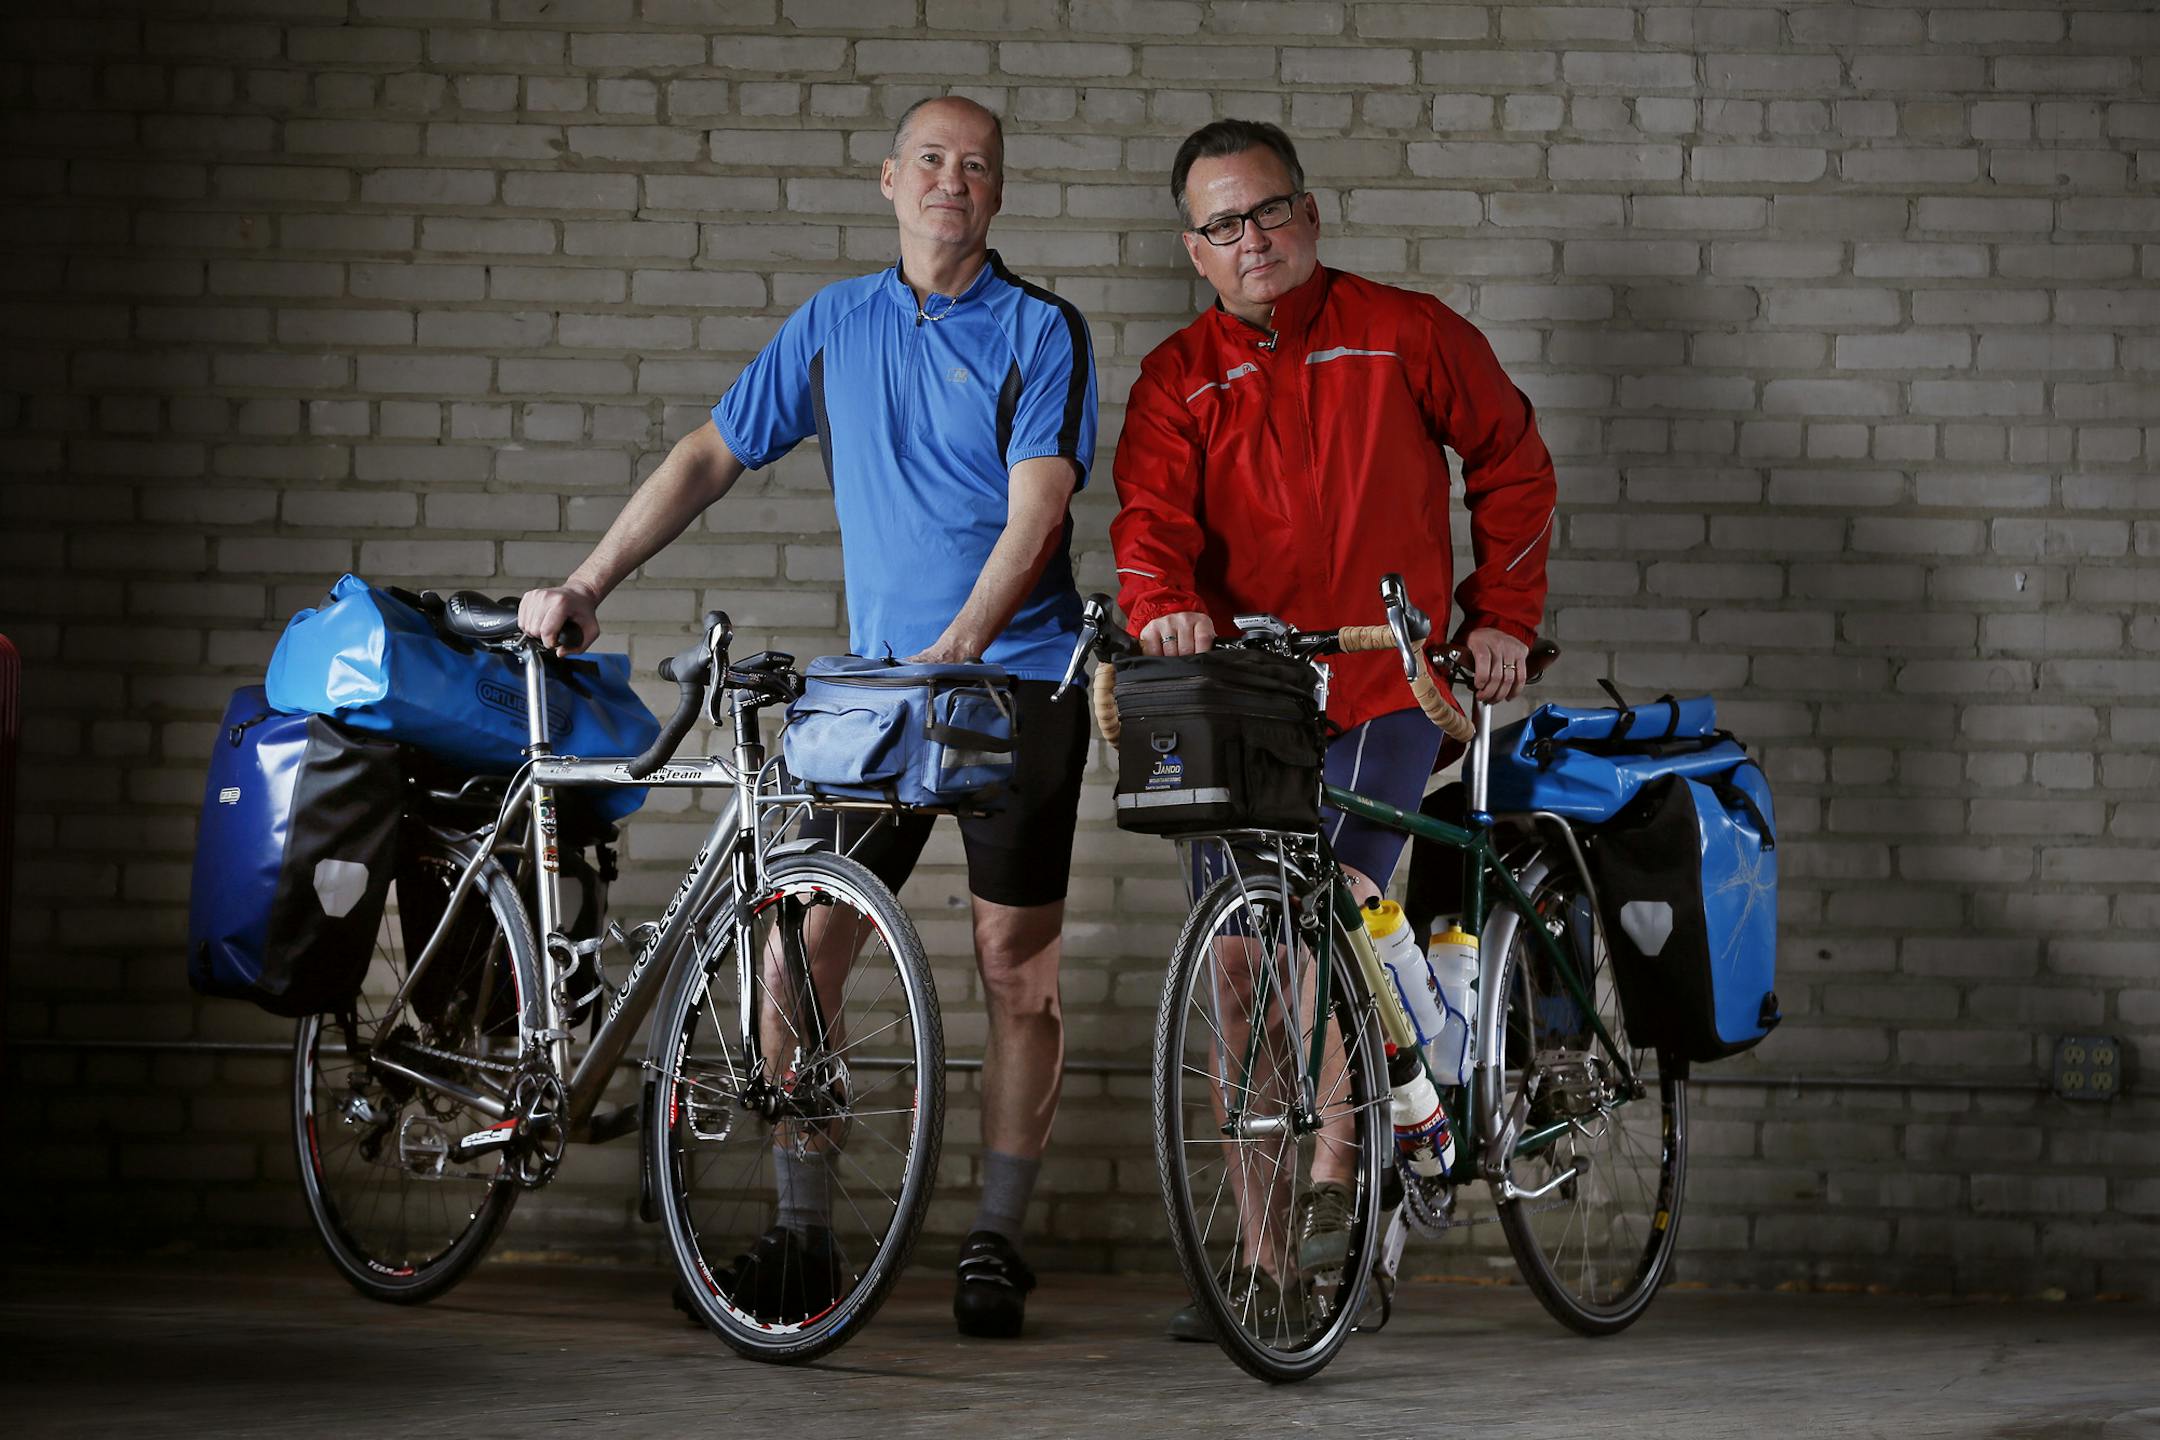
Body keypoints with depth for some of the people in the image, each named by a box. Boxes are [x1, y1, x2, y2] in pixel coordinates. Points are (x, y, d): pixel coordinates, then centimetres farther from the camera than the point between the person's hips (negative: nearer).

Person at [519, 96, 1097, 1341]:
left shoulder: (1041, 331, -4)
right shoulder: (835, 325, 9)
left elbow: (1035, 513, -14)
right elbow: (712, 457, 13)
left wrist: (957, 647, -29)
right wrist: (584, 586, 8)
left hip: (1018, 673, -3)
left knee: (1017, 961, -1)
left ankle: (999, 1242, 9)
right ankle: (799, 1233, 5)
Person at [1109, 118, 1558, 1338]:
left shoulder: (1406, 334, 3)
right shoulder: (1178, 382, 7)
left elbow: (1512, 460, 13)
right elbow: (1152, 517, -7)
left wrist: (1502, 615, 7)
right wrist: (1164, 609, -28)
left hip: (1385, 688, -3)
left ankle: (1330, 1178, -12)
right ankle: (1263, 1261, 9)